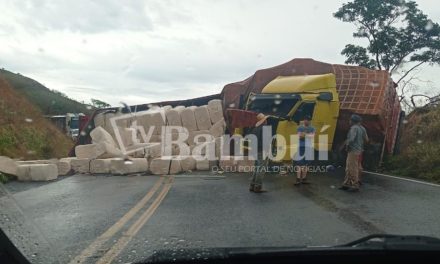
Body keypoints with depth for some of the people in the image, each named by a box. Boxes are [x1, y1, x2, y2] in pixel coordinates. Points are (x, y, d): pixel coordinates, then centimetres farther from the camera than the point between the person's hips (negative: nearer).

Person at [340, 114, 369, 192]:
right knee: (348, 168, 14)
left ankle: (355, 186, 3)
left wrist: (347, 145, -12)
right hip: (359, 150, 10)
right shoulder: (362, 128, 11)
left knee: (353, 169, -3)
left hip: (353, 151, -10)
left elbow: (351, 139, -27)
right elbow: (366, 139, 12)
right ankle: (346, 184, 19)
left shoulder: (354, 128, -16)